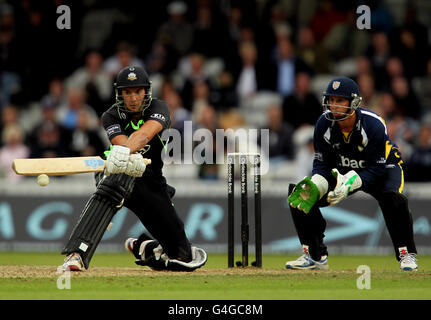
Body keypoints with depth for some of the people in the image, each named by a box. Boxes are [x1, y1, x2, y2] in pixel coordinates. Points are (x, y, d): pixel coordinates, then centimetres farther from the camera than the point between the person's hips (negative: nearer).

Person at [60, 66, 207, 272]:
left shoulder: (158, 108, -13)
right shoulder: (112, 116, -11)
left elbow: (145, 133, -35)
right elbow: (121, 142, -31)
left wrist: (125, 151, -56)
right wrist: (132, 157, -55)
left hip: (153, 182, 2)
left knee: (183, 255, 1)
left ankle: (142, 247, 37)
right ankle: (78, 254, -50)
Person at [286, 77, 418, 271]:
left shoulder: (373, 125, -30)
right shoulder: (324, 124, -18)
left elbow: (376, 168, -28)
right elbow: (322, 165, -12)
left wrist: (351, 183, -44)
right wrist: (315, 187, -32)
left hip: (383, 168, -4)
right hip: (342, 171, 4)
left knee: (392, 196, -37)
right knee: (300, 196, -12)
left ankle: (406, 254, -18)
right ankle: (315, 256, 2)